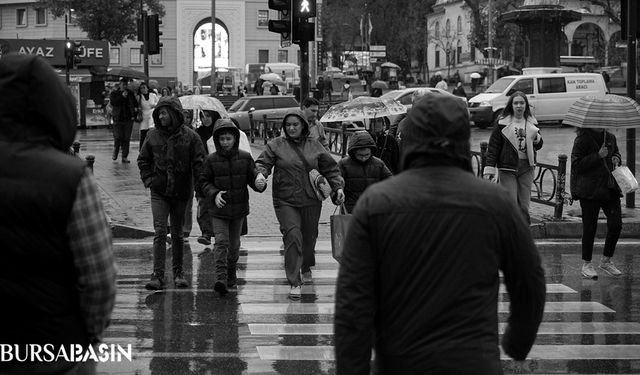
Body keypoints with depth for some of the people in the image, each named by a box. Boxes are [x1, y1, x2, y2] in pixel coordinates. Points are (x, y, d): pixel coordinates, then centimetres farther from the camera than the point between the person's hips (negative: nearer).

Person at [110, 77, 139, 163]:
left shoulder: (130, 93, 12)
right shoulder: (114, 93, 4)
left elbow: (135, 103, 22)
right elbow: (112, 102, -13)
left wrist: (135, 109, 5)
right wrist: (122, 96, -17)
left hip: (128, 119, 2)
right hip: (118, 119, -2)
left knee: (126, 138, -1)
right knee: (118, 137, -5)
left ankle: (125, 157, 3)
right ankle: (115, 152, 21)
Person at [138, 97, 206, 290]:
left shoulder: (190, 136, -5)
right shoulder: (153, 135, 2)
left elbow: (199, 162, -2)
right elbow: (143, 160, 13)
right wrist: (148, 179, 2)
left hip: (181, 193, -1)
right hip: (159, 192, 1)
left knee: (177, 234, 10)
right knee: (159, 233, -8)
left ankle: (178, 272, 23)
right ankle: (158, 275, -9)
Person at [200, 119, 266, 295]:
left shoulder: (245, 158, -1)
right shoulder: (211, 160, -4)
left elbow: (252, 178, 3)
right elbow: (204, 181, 2)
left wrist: (260, 184, -20)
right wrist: (214, 193, -16)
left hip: (239, 208, 2)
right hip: (219, 208, -2)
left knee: (234, 244, 13)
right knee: (221, 242, -13)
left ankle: (231, 274, 33)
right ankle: (221, 277, -20)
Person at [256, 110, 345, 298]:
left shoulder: (314, 146, 8)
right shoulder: (276, 145, 1)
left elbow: (330, 168, 14)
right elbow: (263, 163, -3)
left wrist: (338, 187, 4)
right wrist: (260, 174, -25)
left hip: (311, 201, 3)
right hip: (285, 201, -3)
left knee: (309, 237, 14)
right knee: (292, 237, -16)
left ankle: (306, 268, 44)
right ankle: (294, 283, -14)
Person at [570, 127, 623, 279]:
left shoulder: (610, 137, 9)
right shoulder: (582, 139, -10)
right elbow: (576, 165, -15)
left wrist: (616, 158, 6)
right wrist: (598, 156, -21)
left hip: (610, 187, 6)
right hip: (589, 190, -6)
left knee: (616, 224, 0)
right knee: (590, 227, -1)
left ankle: (606, 260, 18)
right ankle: (586, 264, 12)